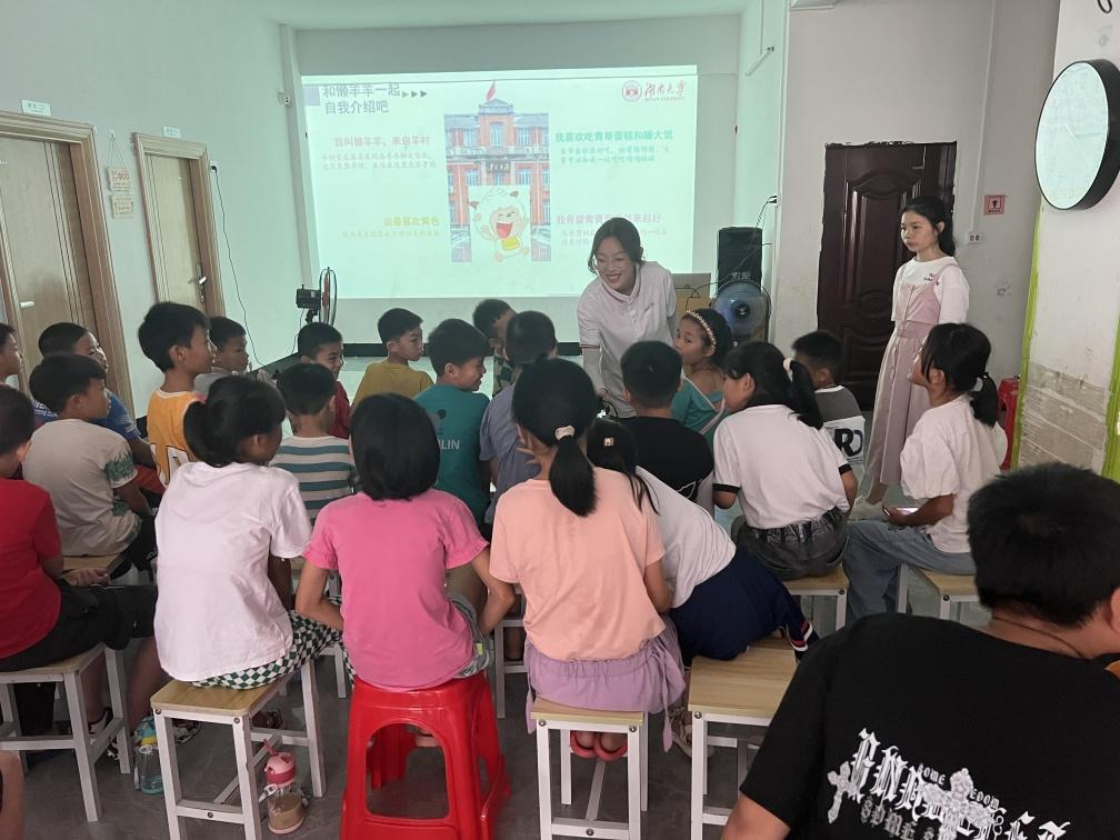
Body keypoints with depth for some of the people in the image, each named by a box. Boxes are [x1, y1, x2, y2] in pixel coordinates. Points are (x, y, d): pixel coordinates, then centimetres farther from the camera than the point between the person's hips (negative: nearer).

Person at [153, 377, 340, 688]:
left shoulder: (181, 479, 3)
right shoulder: (276, 486, -14)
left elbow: (191, 565, 12)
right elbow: (279, 572, -3)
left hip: (178, 661, 6)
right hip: (249, 665, -6)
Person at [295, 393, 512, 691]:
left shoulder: (334, 516, -11)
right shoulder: (446, 510, -16)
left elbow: (307, 604, -2)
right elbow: (502, 594, -13)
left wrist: (366, 630, 11)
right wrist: (476, 635, 5)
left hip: (369, 667, 2)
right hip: (443, 664, -2)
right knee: (471, 568, 23)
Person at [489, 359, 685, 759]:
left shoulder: (512, 505, -18)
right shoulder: (627, 489, -17)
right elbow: (659, 599, -8)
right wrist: (669, 595, 14)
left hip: (557, 678, 1)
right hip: (633, 678, 0)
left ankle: (583, 730, 31)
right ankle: (612, 733, 34)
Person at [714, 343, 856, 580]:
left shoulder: (732, 427, -5)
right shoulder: (807, 420, 9)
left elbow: (725, 498, -6)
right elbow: (849, 484, 6)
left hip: (781, 556, -5)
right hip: (831, 546, 5)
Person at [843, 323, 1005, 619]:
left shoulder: (934, 426, -26)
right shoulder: (978, 410, -1)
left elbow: (942, 505, -26)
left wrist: (905, 520, -4)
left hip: (957, 550, -8)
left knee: (854, 537, 7)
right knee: (885, 530, 25)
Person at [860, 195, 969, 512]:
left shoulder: (949, 274, -11)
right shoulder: (905, 271, 11)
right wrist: (894, 359, 16)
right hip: (896, 356, 7)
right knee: (886, 424, 13)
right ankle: (872, 501, 26)